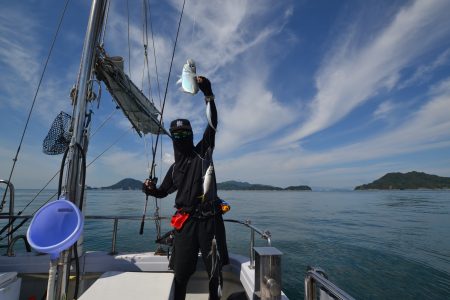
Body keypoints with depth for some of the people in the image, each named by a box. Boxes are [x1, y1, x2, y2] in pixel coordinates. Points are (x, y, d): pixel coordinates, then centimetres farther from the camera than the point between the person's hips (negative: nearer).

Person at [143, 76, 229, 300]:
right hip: (185, 221, 3)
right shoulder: (174, 168, 16)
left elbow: (212, 124, -5)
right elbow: (163, 192, 24)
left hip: (209, 219, -2)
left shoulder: (203, 151, 5)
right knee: (180, 272, 5)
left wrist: (208, 94, -13)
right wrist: (151, 189, 1)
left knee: (215, 271, 7)